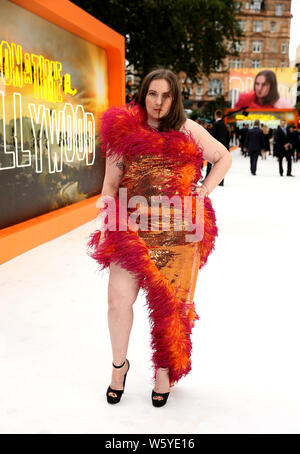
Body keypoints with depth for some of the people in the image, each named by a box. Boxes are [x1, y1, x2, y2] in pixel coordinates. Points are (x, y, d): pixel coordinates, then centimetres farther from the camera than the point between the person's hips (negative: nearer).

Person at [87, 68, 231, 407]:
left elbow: (223, 158, 16)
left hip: (179, 232, 0)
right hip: (132, 228, 1)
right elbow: (111, 184, 11)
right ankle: (119, 364, 22)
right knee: (119, 298, -4)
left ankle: (164, 370, 27)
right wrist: (106, 226, 5)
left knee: (170, 302, 6)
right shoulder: (124, 131, 7)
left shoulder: (188, 130, 5)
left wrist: (202, 193, 4)